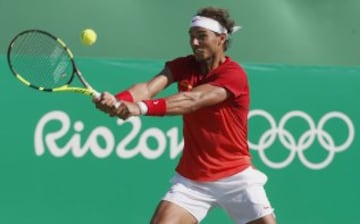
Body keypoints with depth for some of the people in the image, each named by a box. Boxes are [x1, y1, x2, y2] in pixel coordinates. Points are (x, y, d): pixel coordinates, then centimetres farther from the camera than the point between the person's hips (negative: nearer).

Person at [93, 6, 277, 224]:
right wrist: (119, 100, -42)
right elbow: (149, 87, -19)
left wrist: (141, 108, -46)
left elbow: (191, 100, -31)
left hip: (235, 176, -3)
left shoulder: (233, 74, -16)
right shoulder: (183, 66, 0)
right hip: (191, 179, 3)